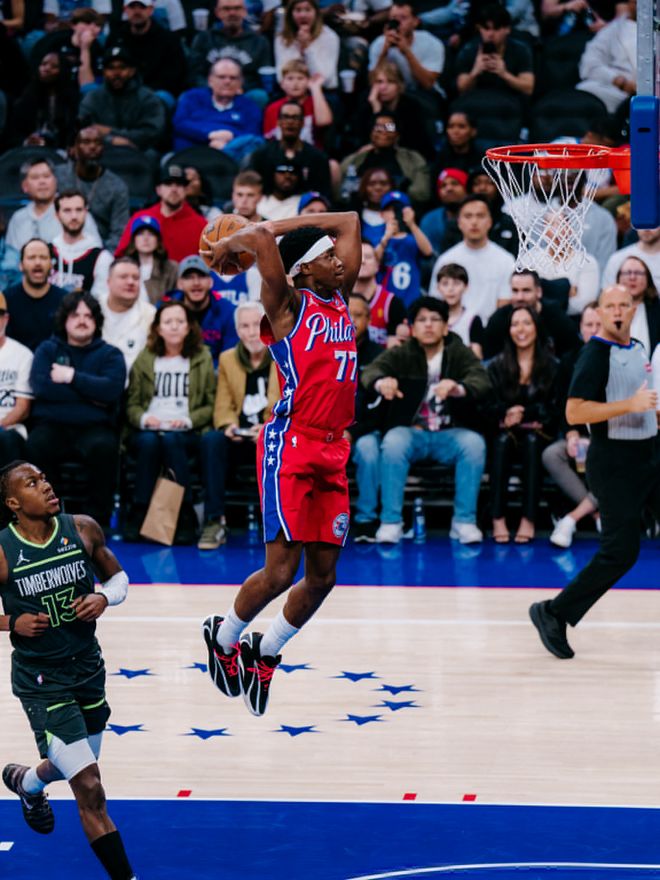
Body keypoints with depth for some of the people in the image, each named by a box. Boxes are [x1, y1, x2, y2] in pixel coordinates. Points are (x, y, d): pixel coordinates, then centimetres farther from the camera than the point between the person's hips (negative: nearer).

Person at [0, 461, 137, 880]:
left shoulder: (83, 530, -7)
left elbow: (118, 577, 8)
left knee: (75, 768, 26)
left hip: (88, 668, 5)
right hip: (41, 681, -5)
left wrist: (104, 597, -12)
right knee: (90, 789, -12)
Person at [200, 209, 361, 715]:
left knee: (323, 574, 7)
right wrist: (230, 245, 1)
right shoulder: (289, 305, -5)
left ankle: (264, 653, 26)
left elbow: (349, 223, 20)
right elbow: (260, 240, -20)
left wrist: (273, 226, 16)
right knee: (281, 571, -7)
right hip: (291, 446, -7)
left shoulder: (341, 299, 15)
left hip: (332, 451, 7)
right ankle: (224, 638, 18)